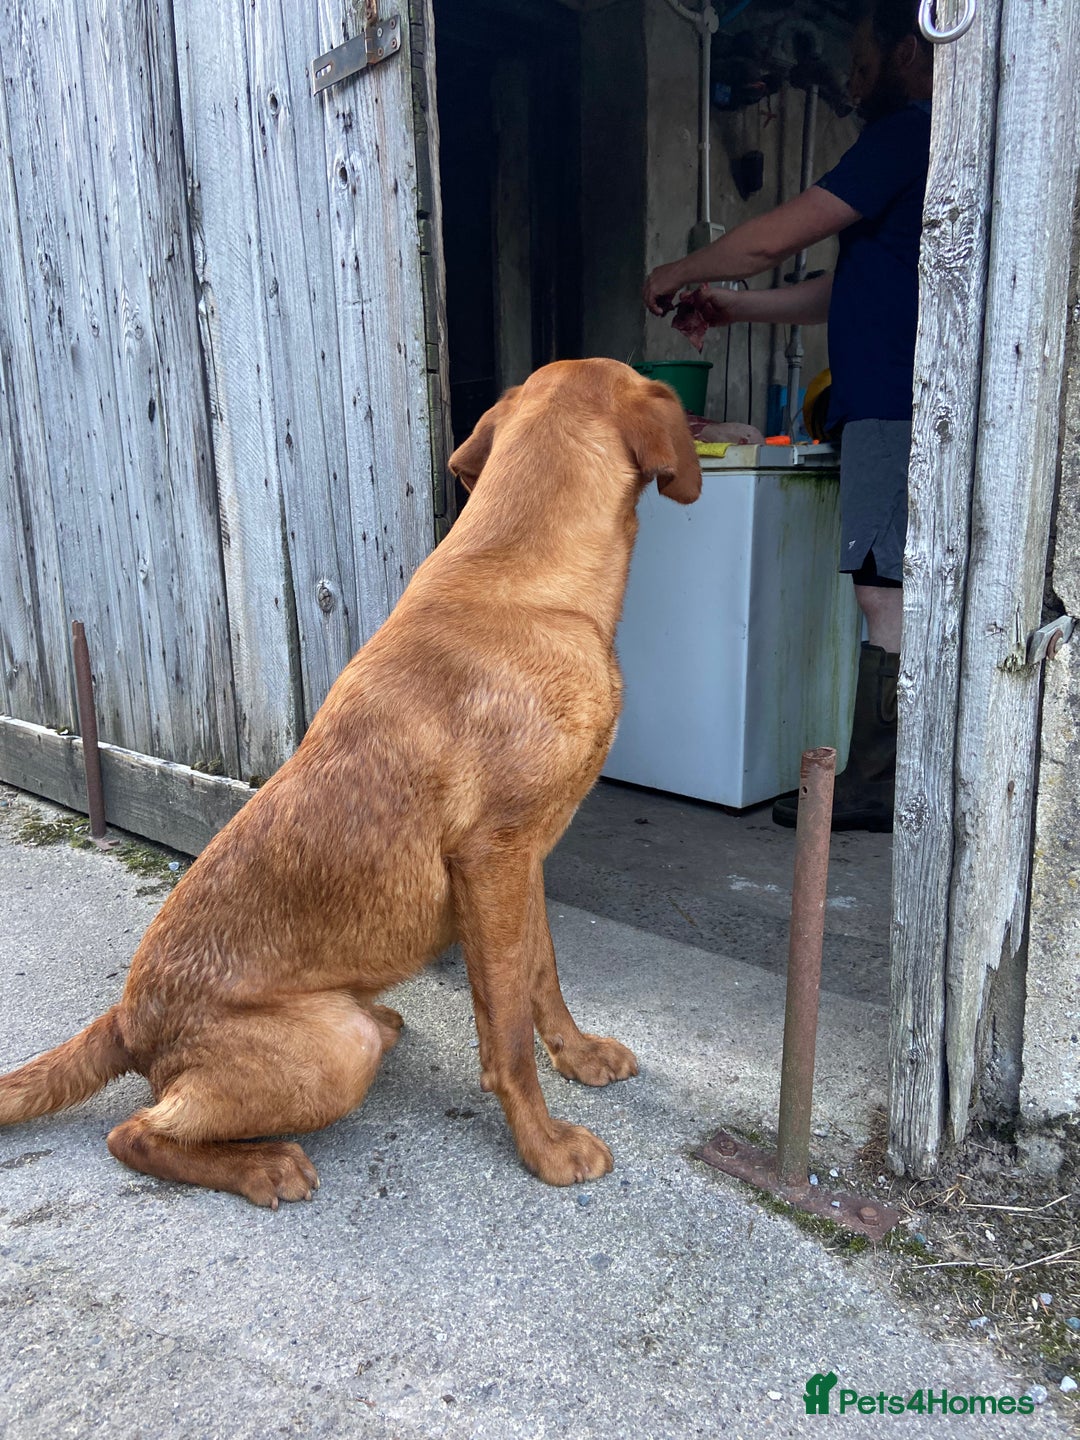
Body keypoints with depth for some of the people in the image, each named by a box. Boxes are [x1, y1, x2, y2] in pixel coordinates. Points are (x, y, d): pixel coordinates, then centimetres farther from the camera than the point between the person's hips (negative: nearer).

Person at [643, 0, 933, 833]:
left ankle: (876, 788, -6)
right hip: (893, 409, 10)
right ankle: (878, 778, 13)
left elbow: (772, 240, -9)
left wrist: (678, 275, 7)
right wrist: (730, 309, 24)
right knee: (893, 595, 8)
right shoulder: (918, 142, 27)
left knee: (886, 594, -10)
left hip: (898, 410, -10)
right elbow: (846, 290, 29)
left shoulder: (909, 132, -5)